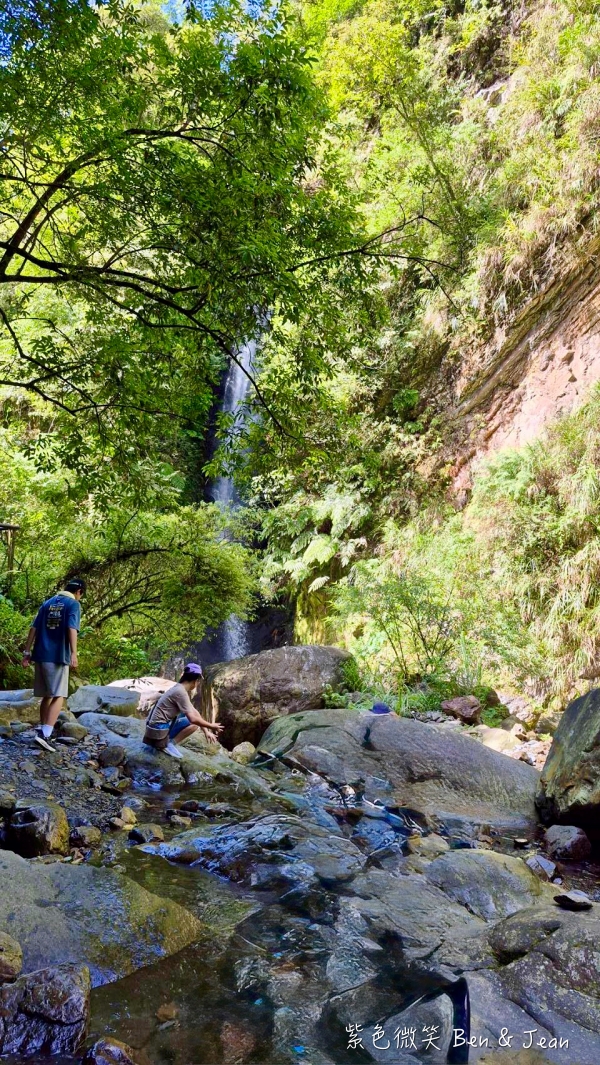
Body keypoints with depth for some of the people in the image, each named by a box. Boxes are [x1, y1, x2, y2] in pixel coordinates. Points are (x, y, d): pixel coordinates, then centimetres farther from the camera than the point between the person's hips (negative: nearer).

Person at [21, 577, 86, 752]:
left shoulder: (48, 602, 16)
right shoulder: (73, 604, -3)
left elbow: (34, 628, 13)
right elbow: (72, 629, -17)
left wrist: (27, 652, 14)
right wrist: (73, 653, -24)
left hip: (40, 655, 6)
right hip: (58, 657, -6)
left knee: (46, 695, 16)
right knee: (58, 697, -5)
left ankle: (43, 729, 23)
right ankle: (44, 733, -18)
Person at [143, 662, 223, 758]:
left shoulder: (179, 689, 12)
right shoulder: (180, 692, -18)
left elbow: (194, 711, 16)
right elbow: (193, 719, -22)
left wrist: (206, 731, 13)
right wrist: (211, 726, -9)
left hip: (157, 726, 9)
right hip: (158, 729, -9)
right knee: (195, 723, -10)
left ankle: (164, 741, 10)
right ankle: (168, 743, -8)